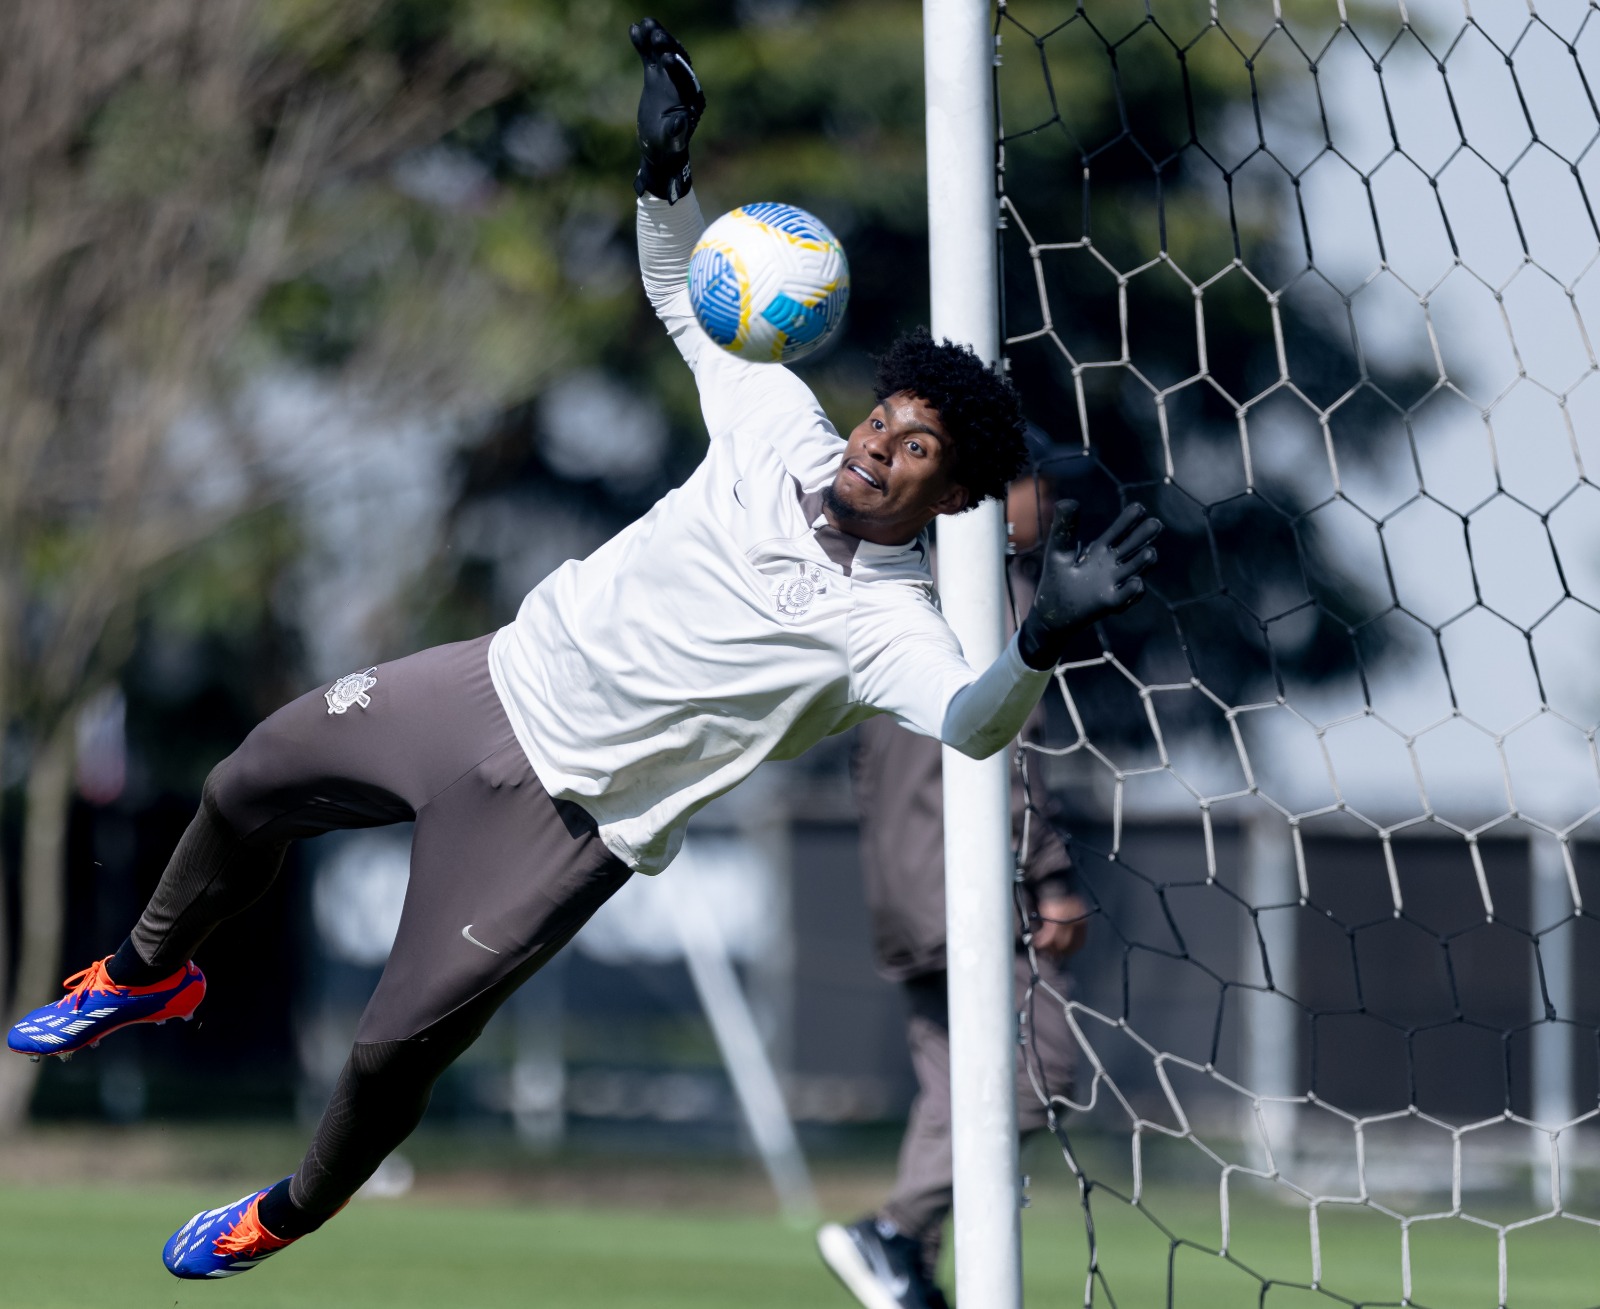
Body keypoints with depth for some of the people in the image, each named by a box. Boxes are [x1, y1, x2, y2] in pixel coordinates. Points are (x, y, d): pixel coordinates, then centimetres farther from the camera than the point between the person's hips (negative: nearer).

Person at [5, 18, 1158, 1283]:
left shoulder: (888, 626, -25)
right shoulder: (784, 428, -9)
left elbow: (969, 720, -46)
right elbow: (682, 291, 6)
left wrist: (1039, 646, -67)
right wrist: (668, 165, -12)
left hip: (564, 815, -6)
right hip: (493, 686, 6)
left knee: (396, 1048, 0)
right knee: (246, 790, 20)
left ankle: (290, 1217, 33)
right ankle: (153, 972, 51)